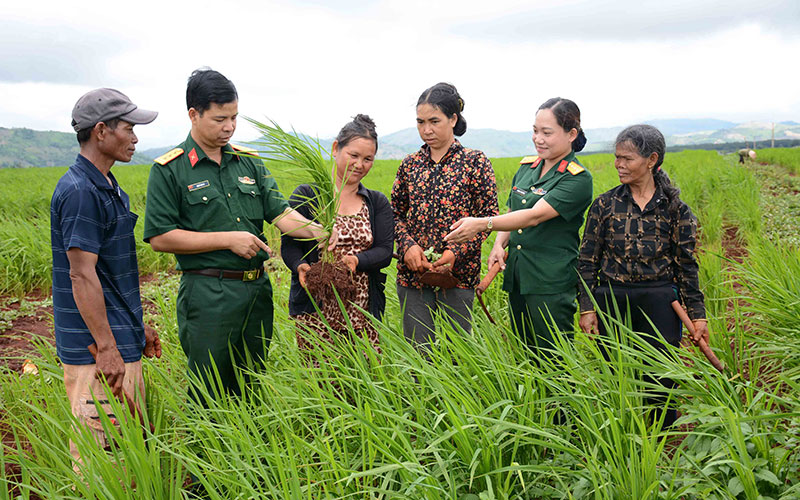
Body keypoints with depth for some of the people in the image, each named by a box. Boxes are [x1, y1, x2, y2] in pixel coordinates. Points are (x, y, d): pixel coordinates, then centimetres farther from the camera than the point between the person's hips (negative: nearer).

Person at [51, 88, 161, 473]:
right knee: (102, 452, -3)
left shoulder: (108, 187, 14)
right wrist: (107, 348, -21)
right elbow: (82, 276, -21)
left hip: (120, 340, 10)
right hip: (96, 349, -10)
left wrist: (137, 327, 22)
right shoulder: (79, 191, -17)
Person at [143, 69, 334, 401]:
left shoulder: (249, 163, 11)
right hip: (207, 296, -5)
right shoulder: (168, 170, -5)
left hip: (258, 290, 5)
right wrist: (228, 239, -14)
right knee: (210, 400, 5)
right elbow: (159, 238, -10)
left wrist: (321, 233, -16)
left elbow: (280, 213, 4)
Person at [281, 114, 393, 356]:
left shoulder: (378, 203, 13)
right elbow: (289, 245, 0)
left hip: (363, 309, 3)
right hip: (315, 310, -2)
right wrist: (300, 267, -21)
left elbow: (385, 251, 3)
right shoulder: (306, 196, 4)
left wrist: (356, 260, -17)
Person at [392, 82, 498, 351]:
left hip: (458, 272, -3)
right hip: (412, 271, 3)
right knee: (417, 351, 7)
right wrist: (408, 245, -8)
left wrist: (456, 252, -15)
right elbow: (396, 213, 12)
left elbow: (488, 216, -3)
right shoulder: (410, 164, 9)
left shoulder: (475, 162, -1)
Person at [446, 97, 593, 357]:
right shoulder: (526, 167, 11)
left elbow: (534, 216, -22)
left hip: (551, 282, -7)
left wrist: (482, 224, -31)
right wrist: (499, 244, -1)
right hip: (516, 277, 7)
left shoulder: (577, 179, -11)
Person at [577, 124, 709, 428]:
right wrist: (587, 308, -2)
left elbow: (686, 264, 5)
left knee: (660, 379, 1)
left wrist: (697, 314, 3)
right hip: (612, 300, 1)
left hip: (659, 302, -1)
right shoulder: (605, 205, 2)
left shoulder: (673, 207, 2)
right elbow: (588, 260, 4)